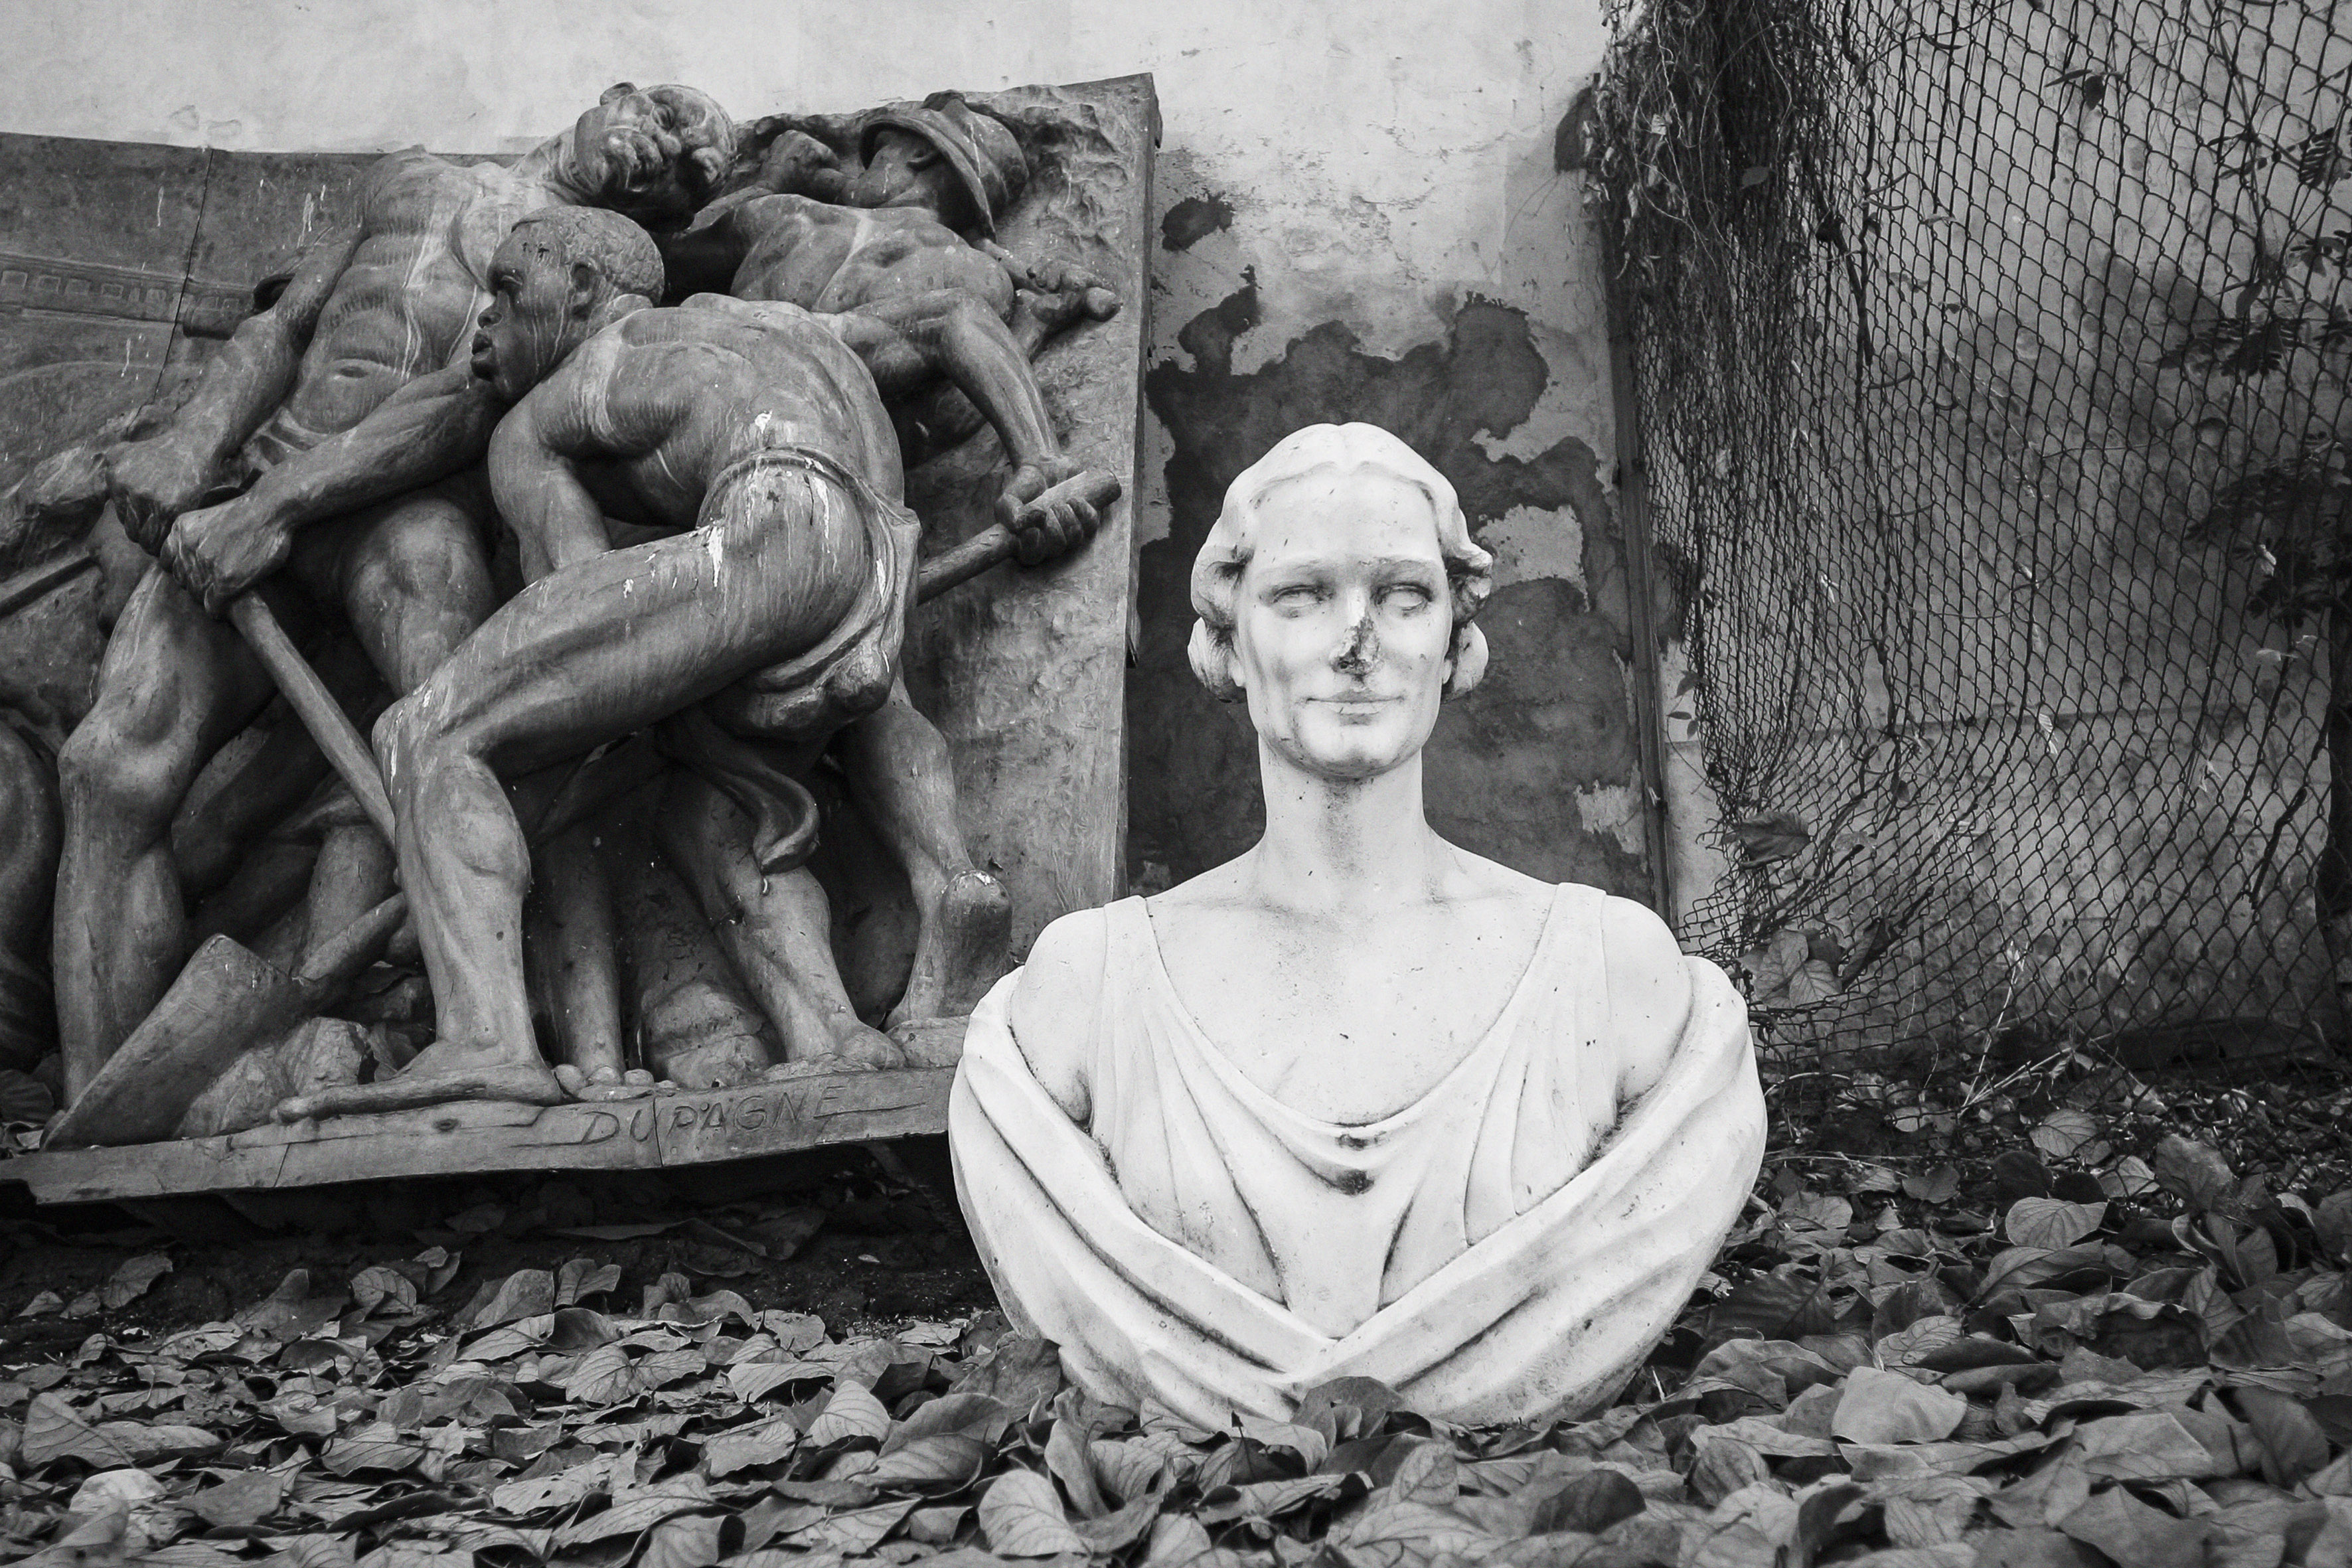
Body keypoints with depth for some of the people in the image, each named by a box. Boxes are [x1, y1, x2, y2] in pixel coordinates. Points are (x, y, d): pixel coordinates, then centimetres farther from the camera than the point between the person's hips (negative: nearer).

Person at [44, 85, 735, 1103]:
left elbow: (473, 397, -4)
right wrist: (192, 441, -2)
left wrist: (276, 505, -17)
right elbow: (281, 330, 21)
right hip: (242, 495, 4)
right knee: (114, 769, -16)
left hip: (405, 505, -3)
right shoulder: (408, 180, 28)